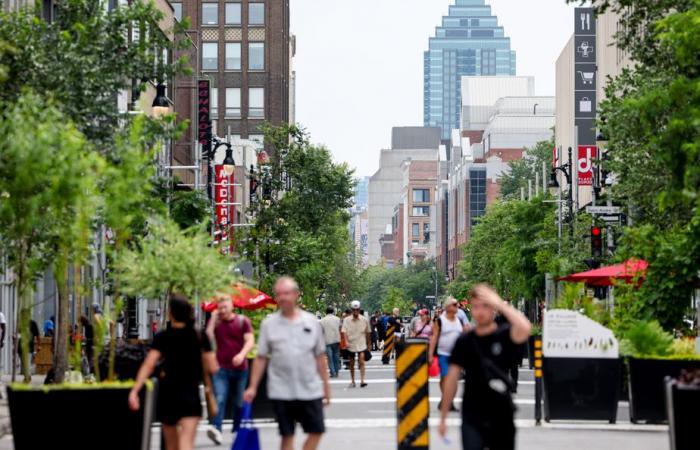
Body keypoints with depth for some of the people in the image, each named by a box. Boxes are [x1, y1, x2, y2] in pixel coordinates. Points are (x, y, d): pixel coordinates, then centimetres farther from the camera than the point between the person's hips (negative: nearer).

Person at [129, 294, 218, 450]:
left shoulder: (162, 337, -2)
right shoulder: (200, 337, 1)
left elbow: (148, 365, -14)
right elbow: (212, 368, 1)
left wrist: (134, 391, -19)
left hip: (167, 395, 1)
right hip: (190, 395, -1)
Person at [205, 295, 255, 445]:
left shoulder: (243, 321, 2)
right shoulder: (215, 322, 6)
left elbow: (250, 340, -7)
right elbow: (208, 338, -8)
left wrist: (242, 354, -25)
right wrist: (213, 318, -10)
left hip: (240, 368, 1)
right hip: (221, 368, -1)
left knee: (239, 402, 10)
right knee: (219, 399, -17)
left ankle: (237, 430, 23)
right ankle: (216, 429, -30)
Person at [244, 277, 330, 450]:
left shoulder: (311, 322, 3)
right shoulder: (269, 324, 0)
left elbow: (320, 356, 8)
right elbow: (261, 358, 2)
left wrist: (326, 385, 8)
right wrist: (253, 387, -2)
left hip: (310, 389, 1)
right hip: (282, 391, -1)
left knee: (316, 431, 1)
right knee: (287, 435, 3)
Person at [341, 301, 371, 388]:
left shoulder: (364, 320, -1)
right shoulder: (347, 320, -4)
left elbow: (367, 332, 9)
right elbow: (344, 331, -14)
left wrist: (368, 344, 14)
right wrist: (346, 341, -29)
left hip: (361, 345, -1)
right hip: (350, 345, 1)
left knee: (361, 362, -15)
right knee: (351, 364, 12)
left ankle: (362, 381, -19)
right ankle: (352, 381, 24)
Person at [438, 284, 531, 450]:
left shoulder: (505, 335, -4)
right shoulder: (464, 341, 3)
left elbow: (524, 329, -29)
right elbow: (452, 379, 8)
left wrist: (500, 304, -21)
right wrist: (443, 417, 9)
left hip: (501, 416, 0)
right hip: (472, 417, 0)